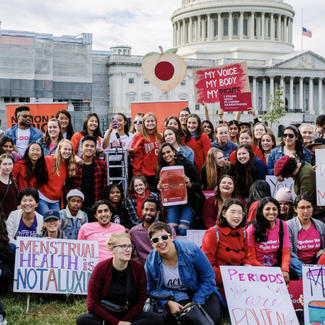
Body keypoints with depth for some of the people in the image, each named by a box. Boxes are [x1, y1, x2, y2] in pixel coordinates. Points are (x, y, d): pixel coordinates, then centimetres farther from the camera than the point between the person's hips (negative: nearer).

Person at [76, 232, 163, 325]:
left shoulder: (138, 267, -6)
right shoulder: (101, 268, -11)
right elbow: (92, 304, -12)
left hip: (129, 315, 2)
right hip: (104, 315, -2)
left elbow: (140, 301, -3)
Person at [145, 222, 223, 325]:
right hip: (175, 297, 1)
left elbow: (208, 278, -11)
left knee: (213, 317, -28)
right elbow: (153, 290, 2)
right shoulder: (150, 262, -11)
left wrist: (196, 303, -18)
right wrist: (169, 303, -17)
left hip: (200, 292, -1)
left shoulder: (190, 250, -19)